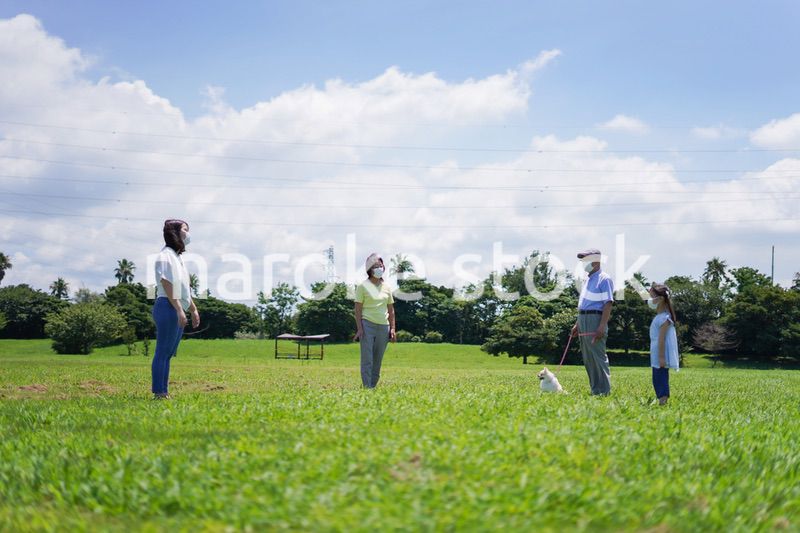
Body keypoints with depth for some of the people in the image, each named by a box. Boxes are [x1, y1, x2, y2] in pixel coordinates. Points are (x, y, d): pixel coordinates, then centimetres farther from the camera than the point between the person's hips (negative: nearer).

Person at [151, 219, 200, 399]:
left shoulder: (177, 257, 20)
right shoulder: (165, 256, -9)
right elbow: (167, 284, -18)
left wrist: (194, 310, 24)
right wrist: (179, 309, -23)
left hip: (178, 310, 10)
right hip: (168, 308, -10)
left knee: (168, 353, 10)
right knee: (163, 352, -8)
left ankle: (164, 392, 13)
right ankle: (159, 392, -8)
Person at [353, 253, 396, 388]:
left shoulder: (386, 287, 12)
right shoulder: (363, 286, -1)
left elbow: (391, 310, 15)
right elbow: (358, 309, -4)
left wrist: (392, 328, 8)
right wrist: (359, 328, -11)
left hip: (383, 327, 5)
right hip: (367, 325, -5)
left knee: (378, 361, 7)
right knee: (367, 360, -8)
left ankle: (373, 387, 12)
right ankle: (367, 388, -8)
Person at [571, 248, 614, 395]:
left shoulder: (604, 279, -9)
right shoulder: (588, 280, 19)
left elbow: (608, 304, -16)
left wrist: (602, 326, -24)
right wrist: (577, 324, 23)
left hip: (595, 321, -9)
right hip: (584, 321, 9)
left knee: (598, 356, -8)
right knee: (587, 358, 11)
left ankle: (604, 391, -4)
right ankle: (595, 390, 17)